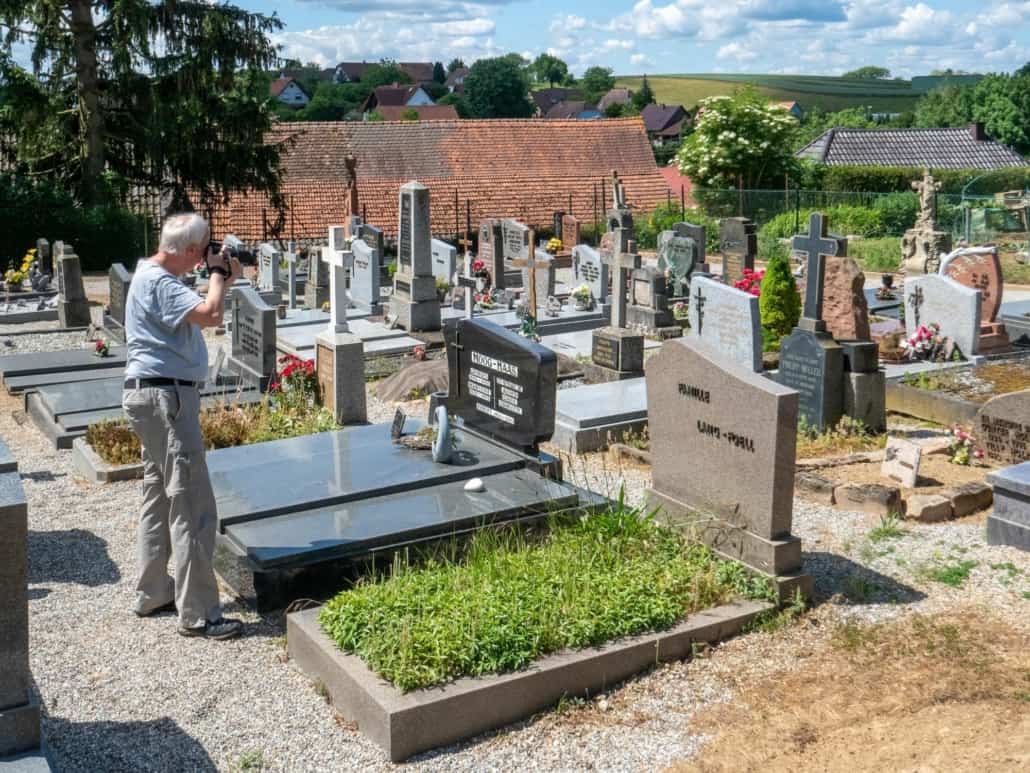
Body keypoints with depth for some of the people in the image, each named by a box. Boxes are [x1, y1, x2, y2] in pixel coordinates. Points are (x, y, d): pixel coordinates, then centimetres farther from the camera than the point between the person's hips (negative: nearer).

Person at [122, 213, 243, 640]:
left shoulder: (154, 276, 15)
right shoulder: (158, 283, -18)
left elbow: (198, 313, 23)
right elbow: (210, 313, -31)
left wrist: (225, 278, 10)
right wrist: (219, 273, -13)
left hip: (157, 396, 11)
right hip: (165, 397, -11)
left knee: (159, 499, 19)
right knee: (193, 508, -8)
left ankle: (152, 593, 30)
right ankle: (197, 614, -3)